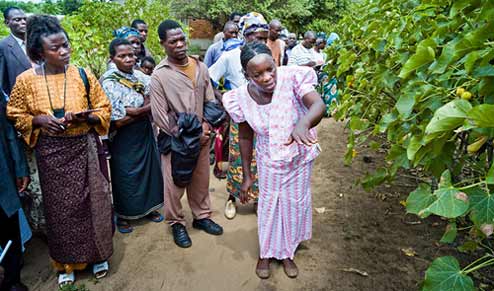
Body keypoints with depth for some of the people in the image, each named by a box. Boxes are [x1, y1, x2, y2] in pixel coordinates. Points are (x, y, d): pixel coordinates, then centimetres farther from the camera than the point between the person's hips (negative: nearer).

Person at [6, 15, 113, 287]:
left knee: (90, 201, 8)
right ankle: (66, 262, 31)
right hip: (51, 153, 0)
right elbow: (15, 114, 6)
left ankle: (98, 254, 29)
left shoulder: (84, 75, -4)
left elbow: (104, 109, 3)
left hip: (83, 148, 0)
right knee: (60, 207, 11)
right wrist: (39, 120, -13)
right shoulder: (26, 80, -5)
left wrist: (86, 116, -17)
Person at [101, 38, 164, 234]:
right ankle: (122, 216, 30)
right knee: (125, 176, 9)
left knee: (149, 168, 15)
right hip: (124, 138, -5)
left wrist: (133, 111, -15)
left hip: (145, 133, 5)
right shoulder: (109, 83, -14)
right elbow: (118, 121, -20)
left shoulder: (141, 77, 1)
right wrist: (145, 109, -15)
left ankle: (149, 207, 36)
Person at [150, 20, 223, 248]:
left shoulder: (200, 67, 3)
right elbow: (160, 116, -13)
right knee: (174, 185, 7)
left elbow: (210, 101, 9)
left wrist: (206, 126, -8)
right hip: (175, 141, -4)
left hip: (201, 137, 4)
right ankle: (176, 223, 28)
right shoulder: (159, 75, -11)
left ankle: (201, 216, 36)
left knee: (201, 180, 17)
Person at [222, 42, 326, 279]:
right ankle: (266, 252, 44)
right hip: (269, 162, 0)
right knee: (268, 206, 16)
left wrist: (303, 123, -64)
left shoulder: (292, 79, -27)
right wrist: (246, 175, -1)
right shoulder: (243, 98, -19)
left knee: (295, 205, 17)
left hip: (299, 158, 0)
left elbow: (318, 104, -41)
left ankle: (287, 252, 45)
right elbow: (245, 137, -6)